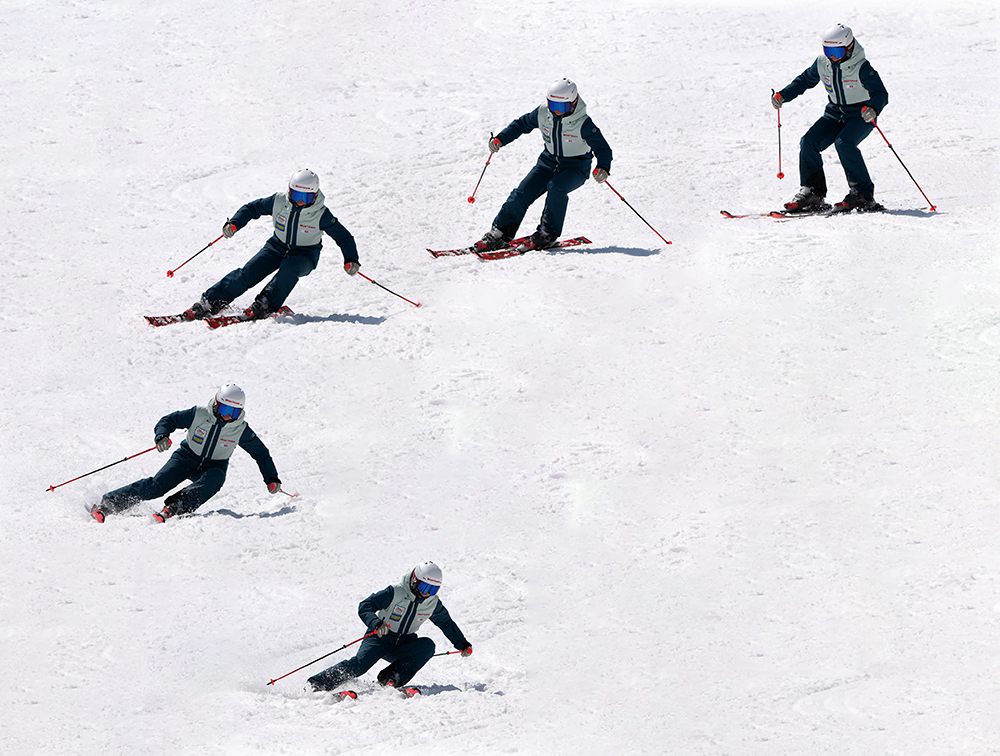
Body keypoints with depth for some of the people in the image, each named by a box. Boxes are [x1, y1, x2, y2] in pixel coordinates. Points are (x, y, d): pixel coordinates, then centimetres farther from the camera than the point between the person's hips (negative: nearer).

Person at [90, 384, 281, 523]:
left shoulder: (241, 430, -11)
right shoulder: (199, 415, -15)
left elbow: (261, 453, 2)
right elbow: (169, 420, -7)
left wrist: (272, 479, -1)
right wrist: (162, 436, -28)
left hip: (214, 467, 1)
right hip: (186, 459, -1)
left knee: (209, 485, -37)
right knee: (158, 484, -22)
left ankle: (173, 507, -49)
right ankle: (107, 504, -22)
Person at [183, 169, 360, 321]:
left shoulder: (321, 214, -19)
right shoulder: (279, 201, -13)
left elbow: (343, 237, -13)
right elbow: (252, 208, 1)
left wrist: (351, 260, -29)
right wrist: (234, 223, -15)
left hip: (305, 255, -2)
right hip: (278, 247, 2)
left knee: (289, 267, -38)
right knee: (249, 273, -18)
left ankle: (265, 305, -33)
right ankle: (210, 302, -15)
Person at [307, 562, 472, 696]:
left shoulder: (433, 603, 1)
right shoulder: (395, 593, -15)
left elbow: (446, 623, 21)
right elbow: (365, 607, -19)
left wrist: (462, 644, 21)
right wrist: (375, 623, -38)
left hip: (403, 645, 5)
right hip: (380, 637, -5)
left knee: (427, 645, -23)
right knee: (362, 662, -29)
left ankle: (391, 679, -29)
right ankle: (316, 684, -29)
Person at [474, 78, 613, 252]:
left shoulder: (582, 123, -22)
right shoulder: (543, 113, -8)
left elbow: (602, 147, -22)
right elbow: (522, 124, 8)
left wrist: (603, 168, -41)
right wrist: (500, 139, -4)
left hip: (576, 166, -4)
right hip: (549, 162, 4)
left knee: (555, 187, -34)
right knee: (522, 193, -12)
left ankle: (547, 234, -20)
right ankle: (499, 234, -3)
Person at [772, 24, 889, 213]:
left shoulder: (861, 68, -20)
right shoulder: (822, 64, -3)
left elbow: (881, 94, -25)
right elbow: (804, 80, 14)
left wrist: (873, 109, -48)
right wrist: (783, 95, 0)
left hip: (861, 114, -6)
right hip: (835, 113, 6)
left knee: (844, 143, -31)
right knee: (808, 142, -12)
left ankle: (863, 193, -24)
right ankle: (812, 192, -3)